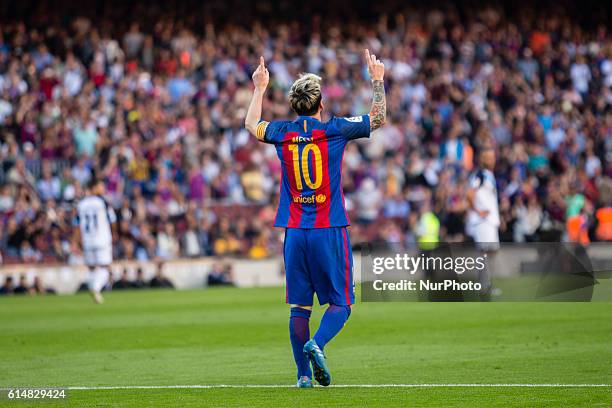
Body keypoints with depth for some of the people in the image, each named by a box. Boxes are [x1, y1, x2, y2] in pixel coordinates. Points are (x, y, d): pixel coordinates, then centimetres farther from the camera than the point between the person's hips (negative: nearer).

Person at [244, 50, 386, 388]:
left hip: (294, 233, 3)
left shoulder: (282, 132, 4)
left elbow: (251, 124, 27)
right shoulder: (334, 130, -4)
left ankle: (303, 373, 4)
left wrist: (259, 88, 38)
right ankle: (317, 344, -24)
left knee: (299, 306, 7)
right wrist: (378, 81, 21)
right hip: (329, 231, -3)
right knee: (340, 303, 2)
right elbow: (379, 118, 10)